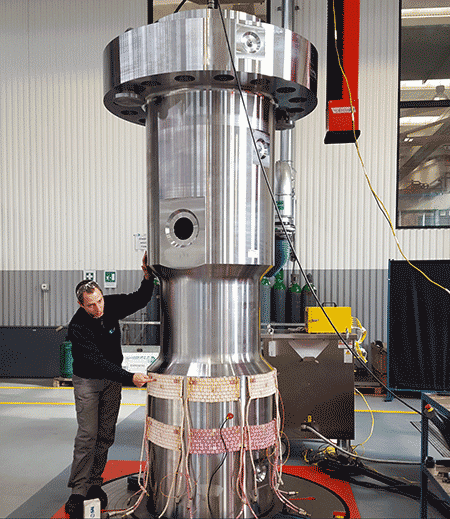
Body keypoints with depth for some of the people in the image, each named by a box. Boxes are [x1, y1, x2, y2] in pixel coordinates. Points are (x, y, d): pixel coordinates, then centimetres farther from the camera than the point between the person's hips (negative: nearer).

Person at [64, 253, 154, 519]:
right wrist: (130, 378, -41)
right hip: (88, 380, -4)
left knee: (106, 435, 6)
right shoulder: (78, 327, -25)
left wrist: (148, 275, -23)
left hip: (113, 379, 4)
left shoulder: (111, 306, -12)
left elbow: (141, 299, -3)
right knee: (88, 434, -9)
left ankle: (94, 484, 19)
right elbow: (98, 361, -32)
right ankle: (78, 491, 1)